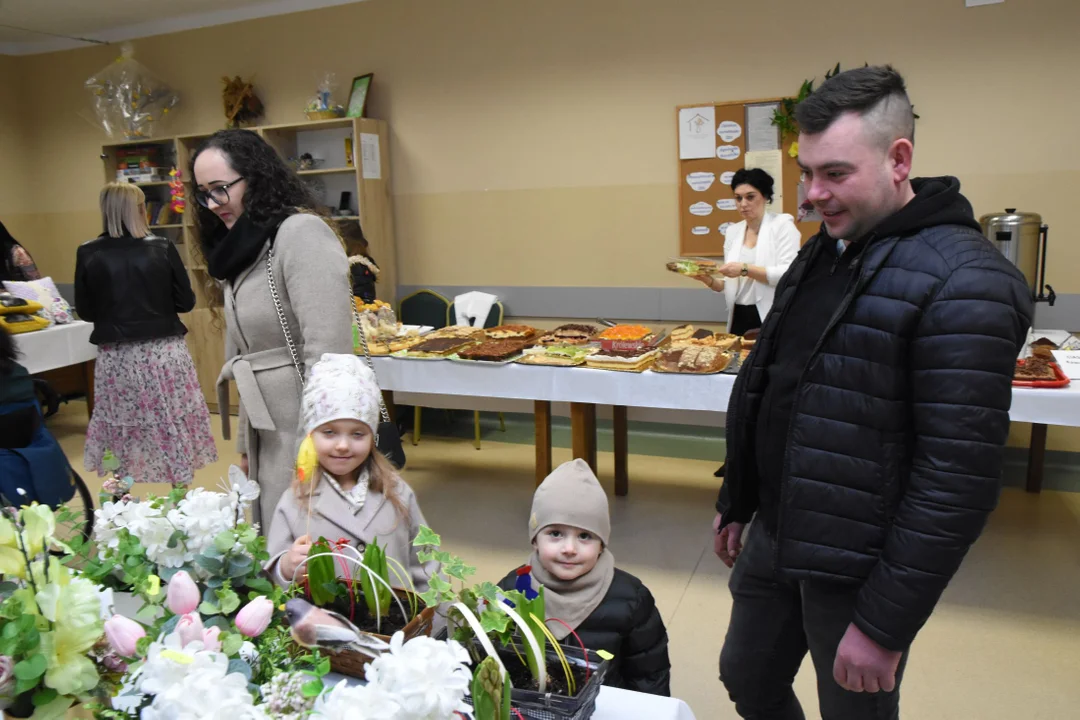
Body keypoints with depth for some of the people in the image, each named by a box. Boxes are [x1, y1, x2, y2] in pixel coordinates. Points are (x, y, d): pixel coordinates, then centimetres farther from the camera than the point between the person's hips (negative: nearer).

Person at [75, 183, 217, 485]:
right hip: (164, 352, -1)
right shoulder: (163, 249, -6)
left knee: (124, 428, 10)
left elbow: (85, 311, 4)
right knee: (171, 425, 8)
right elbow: (186, 302, -1)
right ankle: (179, 480, 16)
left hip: (116, 356, 1)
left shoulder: (88, 254, -3)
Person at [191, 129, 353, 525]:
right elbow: (249, 358, 16)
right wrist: (245, 442, 17)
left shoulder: (301, 234, -13)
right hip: (268, 434, 8)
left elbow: (327, 353, -20)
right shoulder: (244, 249, 15)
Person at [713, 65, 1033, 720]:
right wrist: (736, 503, 16)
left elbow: (960, 477, -22)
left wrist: (886, 623, -19)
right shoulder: (826, 250, 5)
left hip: (858, 568, -7)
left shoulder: (962, 283, -20)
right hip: (775, 537, 7)